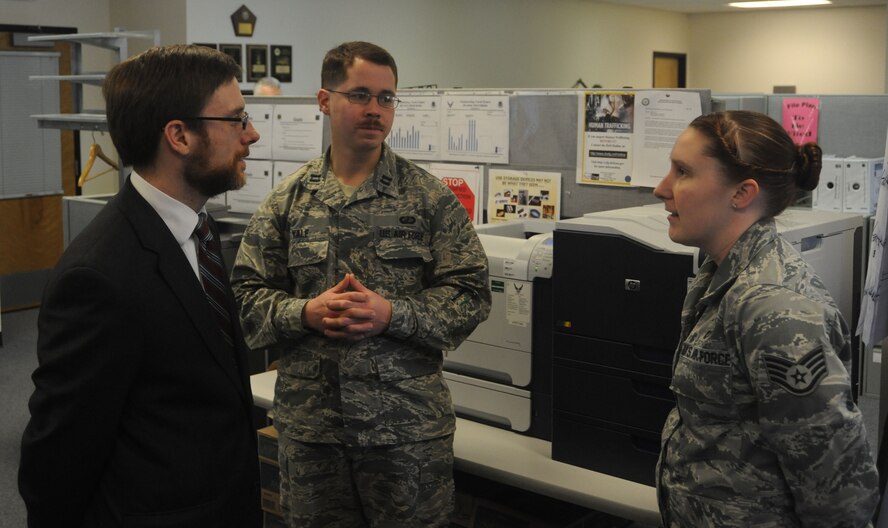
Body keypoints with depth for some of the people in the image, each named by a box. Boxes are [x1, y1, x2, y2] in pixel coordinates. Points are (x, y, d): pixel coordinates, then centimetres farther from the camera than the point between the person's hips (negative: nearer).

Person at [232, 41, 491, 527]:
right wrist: (305, 313, -15)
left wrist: (391, 314, -18)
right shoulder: (287, 200, 4)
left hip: (409, 423, -1)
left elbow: (470, 294, -5)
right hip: (308, 420, 2)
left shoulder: (430, 198, -2)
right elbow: (246, 293, 4)